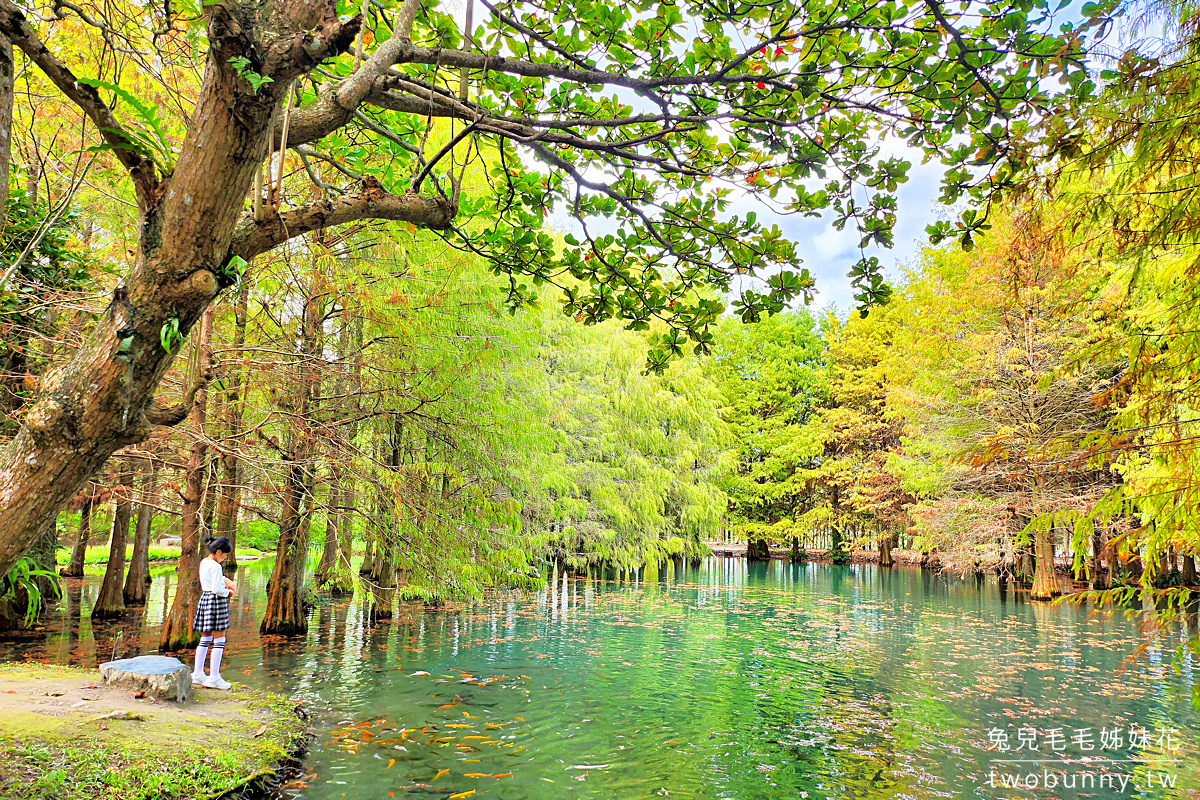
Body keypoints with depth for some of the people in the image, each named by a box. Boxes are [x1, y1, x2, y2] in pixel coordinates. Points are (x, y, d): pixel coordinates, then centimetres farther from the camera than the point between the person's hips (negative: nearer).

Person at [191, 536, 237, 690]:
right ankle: (214, 677, -2)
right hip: (216, 601, -9)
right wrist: (228, 592, -2)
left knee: (205, 639, 16)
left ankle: (198, 673, 21)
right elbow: (217, 589, -20)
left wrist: (228, 581, 11)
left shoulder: (203, 563, 11)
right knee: (219, 640, -3)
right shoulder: (215, 566, -18)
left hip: (204, 598, 9)